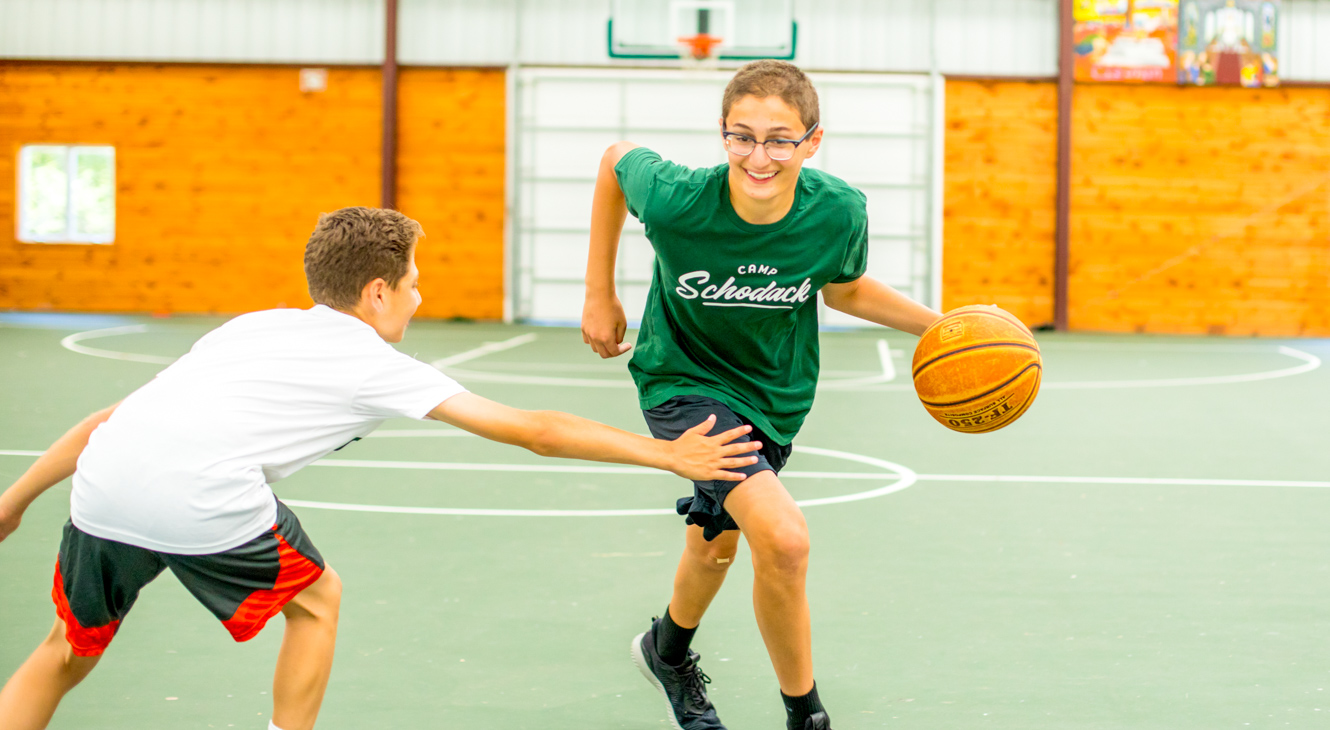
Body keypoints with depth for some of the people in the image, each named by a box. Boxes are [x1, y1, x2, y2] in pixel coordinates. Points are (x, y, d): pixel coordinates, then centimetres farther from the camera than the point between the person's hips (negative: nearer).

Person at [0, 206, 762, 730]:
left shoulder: (251, 325, 29)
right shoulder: (379, 367, 14)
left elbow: (110, 418, 28)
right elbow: (536, 430, 16)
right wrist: (670, 456, 22)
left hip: (102, 479, 6)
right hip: (199, 500, -5)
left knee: (67, 654, 24)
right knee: (315, 599, 22)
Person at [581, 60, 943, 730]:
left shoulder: (838, 212, -22)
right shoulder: (675, 200, -30)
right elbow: (615, 158, -7)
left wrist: (937, 325, -12)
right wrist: (599, 294, -3)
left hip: (773, 393, 4)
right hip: (684, 381, -4)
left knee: (716, 540, 27)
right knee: (783, 537, -25)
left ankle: (668, 649, 60)